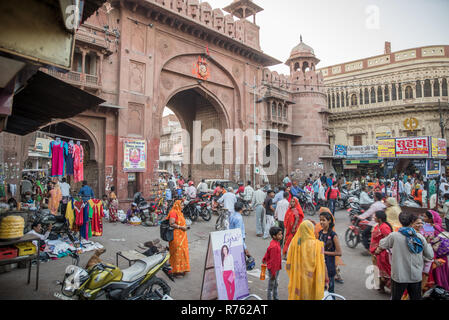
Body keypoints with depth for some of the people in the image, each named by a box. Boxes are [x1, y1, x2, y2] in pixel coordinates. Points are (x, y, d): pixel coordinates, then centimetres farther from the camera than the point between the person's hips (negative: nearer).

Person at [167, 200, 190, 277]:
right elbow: (171, 224, -21)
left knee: (182, 251, 11)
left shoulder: (179, 213, 19)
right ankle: (177, 270, -1)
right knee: (177, 252, -8)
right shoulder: (173, 212, -12)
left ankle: (182, 269, 20)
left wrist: (185, 227, 14)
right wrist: (181, 227, -19)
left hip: (182, 236, 10)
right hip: (176, 236, -10)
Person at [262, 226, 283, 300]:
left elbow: (268, 252, 14)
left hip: (277, 267, 9)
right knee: (271, 286, 6)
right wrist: (273, 273, -21)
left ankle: (276, 298, 40)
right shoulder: (274, 246, -29)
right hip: (273, 269, -9)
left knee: (275, 284, 24)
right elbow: (273, 261, -26)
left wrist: (264, 259, 27)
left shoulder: (277, 243, 0)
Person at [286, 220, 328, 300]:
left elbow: (289, 263, -1)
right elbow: (321, 264, -12)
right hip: (311, 280, -2)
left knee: (297, 295, 16)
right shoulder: (317, 244, -15)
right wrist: (326, 278, 0)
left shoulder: (294, 242, -7)